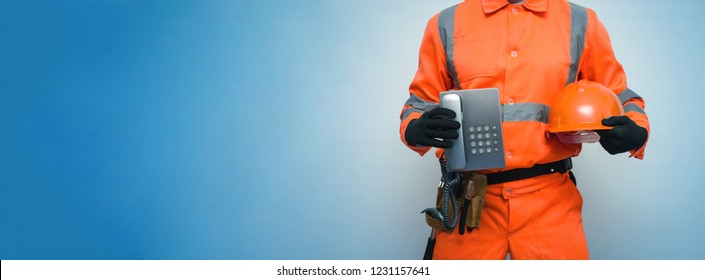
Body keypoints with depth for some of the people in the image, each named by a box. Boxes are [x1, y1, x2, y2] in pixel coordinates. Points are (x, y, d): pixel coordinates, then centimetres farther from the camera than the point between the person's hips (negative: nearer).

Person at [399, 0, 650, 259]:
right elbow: (423, 100, 12)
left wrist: (636, 131, -7)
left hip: (550, 200, 0)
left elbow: (616, 95, 15)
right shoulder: (446, 24, 7)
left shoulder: (581, 23, 8)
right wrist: (415, 129, -11)